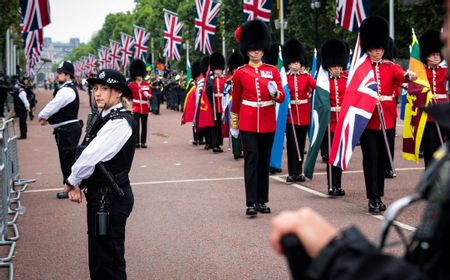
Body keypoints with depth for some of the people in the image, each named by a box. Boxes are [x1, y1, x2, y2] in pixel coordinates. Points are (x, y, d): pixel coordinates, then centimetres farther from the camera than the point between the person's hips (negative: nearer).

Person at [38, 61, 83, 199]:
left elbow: (52, 106, -17)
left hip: (67, 130, -10)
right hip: (68, 129, 10)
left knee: (67, 158, -4)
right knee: (69, 158, 16)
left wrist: (41, 116, 0)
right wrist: (46, 117, 9)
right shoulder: (66, 88, 14)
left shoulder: (67, 91, -20)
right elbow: (56, 106, 20)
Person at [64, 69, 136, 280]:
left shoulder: (120, 122, -19)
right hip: (101, 194, 10)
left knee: (109, 259, 0)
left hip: (110, 198, -10)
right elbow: (90, 153, 9)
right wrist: (77, 183, -3)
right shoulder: (107, 117, 11)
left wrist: (72, 181, -8)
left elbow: (91, 156, -23)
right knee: (98, 255, 19)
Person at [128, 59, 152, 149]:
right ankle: (137, 142, -14)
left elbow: (150, 95, 6)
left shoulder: (146, 84, 7)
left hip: (145, 108, 3)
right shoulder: (131, 85, 0)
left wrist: (148, 96, -14)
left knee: (144, 126, 9)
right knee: (136, 125, -13)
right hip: (136, 107, -3)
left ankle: (143, 142, 16)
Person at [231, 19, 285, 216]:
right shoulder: (240, 73, 2)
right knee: (251, 160, -10)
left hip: (268, 122, 2)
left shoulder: (273, 71, 5)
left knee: (264, 161, 9)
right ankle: (251, 203, -11)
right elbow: (236, 101, 11)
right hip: (248, 123, -2)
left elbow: (281, 97, 2)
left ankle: (262, 201, 18)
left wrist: (275, 93, -21)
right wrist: (234, 124, 14)